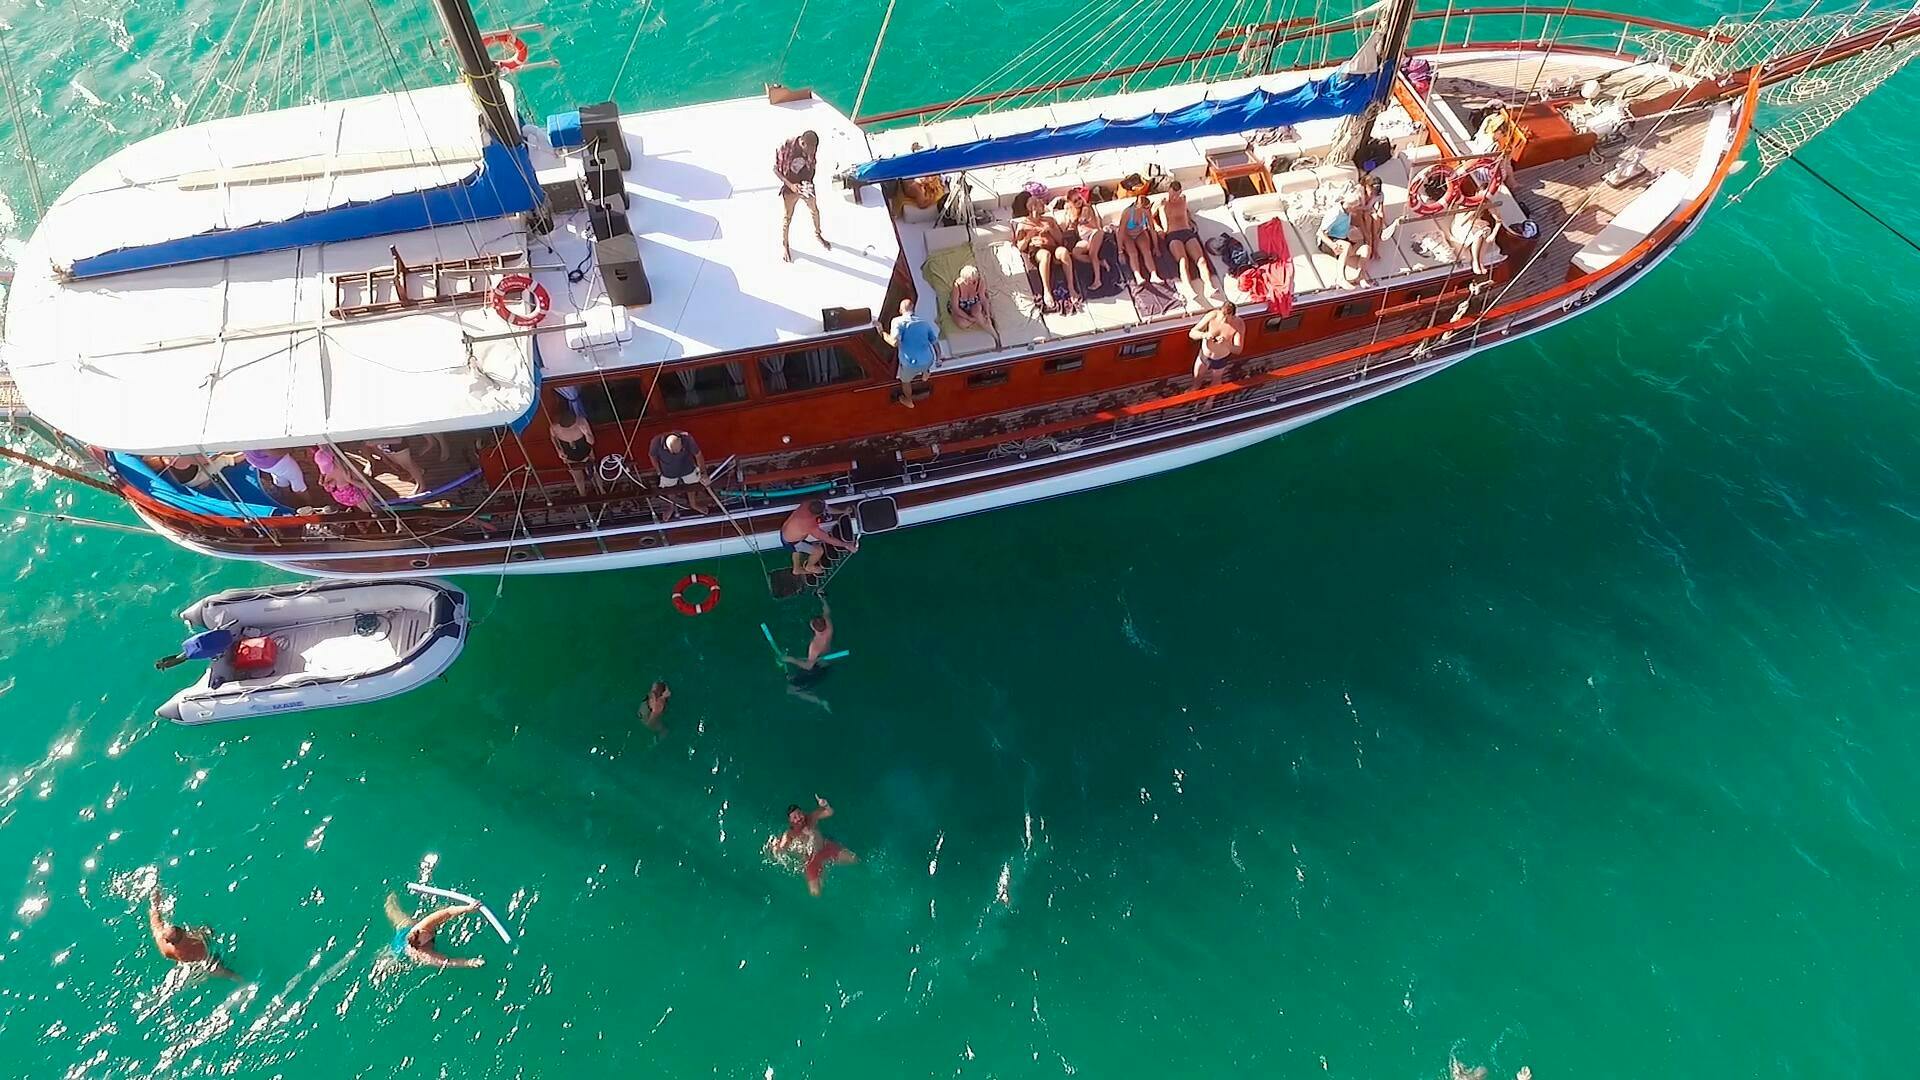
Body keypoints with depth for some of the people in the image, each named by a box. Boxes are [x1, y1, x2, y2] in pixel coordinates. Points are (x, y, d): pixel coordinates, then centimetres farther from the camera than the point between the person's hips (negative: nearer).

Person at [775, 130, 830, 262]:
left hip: (806, 186, 4)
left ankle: (817, 234, 51)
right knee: (787, 218, 12)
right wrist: (790, 185, -26)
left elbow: (813, 165, 1)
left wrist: (809, 181, -15)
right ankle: (784, 245, 34)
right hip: (790, 187, -4)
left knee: (814, 211, 23)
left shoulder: (812, 147, -18)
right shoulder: (785, 147, -30)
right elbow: (775, 169, -18)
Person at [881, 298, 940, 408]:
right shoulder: (924, 321, 7)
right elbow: (934, 339, 15)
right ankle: (925, 373, 62)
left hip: (910, 363, -3)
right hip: (928, 360, 3)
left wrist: (884, 334, -5)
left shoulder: (898, 321, -8)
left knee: (905, 381, 32)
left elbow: (895, 343, -21)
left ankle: (908, 401, 55)